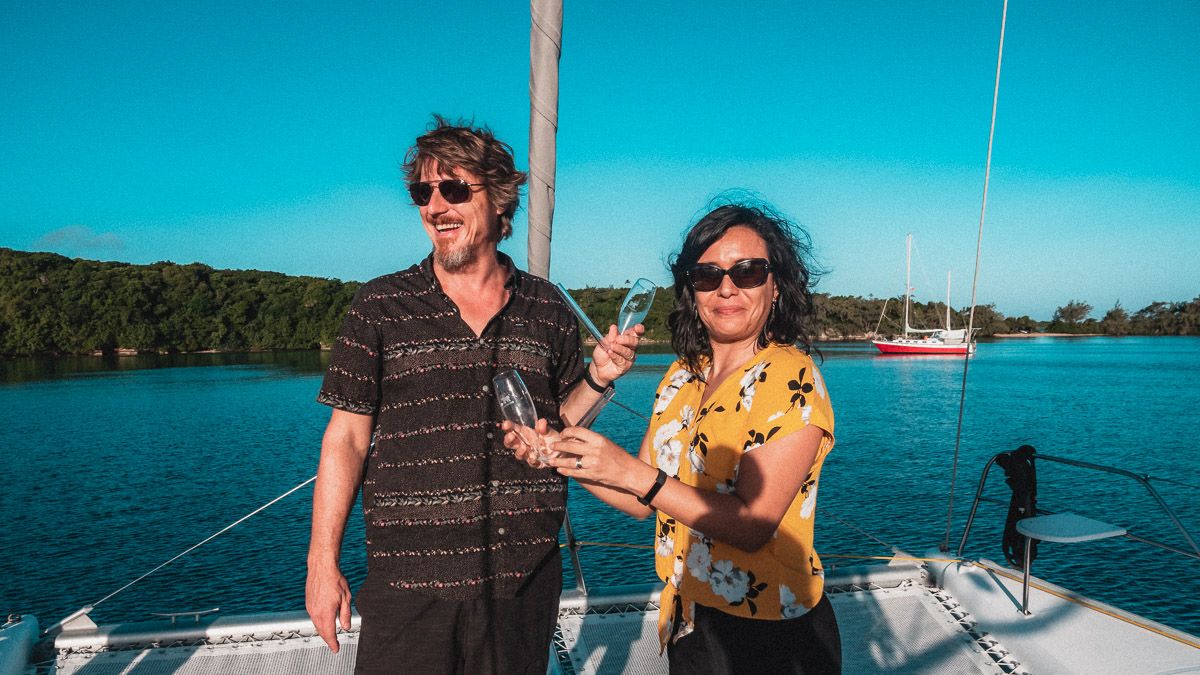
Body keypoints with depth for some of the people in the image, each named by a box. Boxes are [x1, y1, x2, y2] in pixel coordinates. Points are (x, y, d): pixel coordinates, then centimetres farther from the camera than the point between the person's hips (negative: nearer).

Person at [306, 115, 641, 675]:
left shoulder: (548, 309, 3)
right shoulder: (380, 306, -1)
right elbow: (347, 438, -1)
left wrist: (598, 378, -6)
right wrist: (323, 564, -3)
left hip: (526, 578, 2)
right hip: (409, 583, -1)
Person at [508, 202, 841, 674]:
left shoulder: (793, 381, -18)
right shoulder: (682, 375, 2)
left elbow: (752, 525, -24)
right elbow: (643, 502, 3)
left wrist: (633, 472, -29)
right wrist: (561, 457, -11)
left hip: (766, 636, -5)